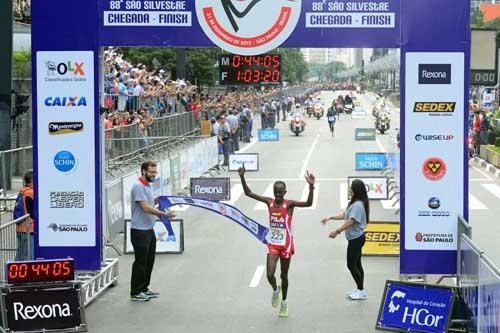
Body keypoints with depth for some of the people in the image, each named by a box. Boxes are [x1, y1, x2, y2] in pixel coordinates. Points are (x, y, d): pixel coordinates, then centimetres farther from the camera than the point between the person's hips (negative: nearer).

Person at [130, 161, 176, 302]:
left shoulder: (148, 186, 13)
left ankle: (144, 289, 24)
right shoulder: (138, 187, -17)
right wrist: (164, 214, -26)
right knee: (140, 262, -4)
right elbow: (145, 207, -24)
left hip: (149, 230, 9)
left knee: (149, 261, 14)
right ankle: (135, 292, 4)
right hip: (139, 231, -9)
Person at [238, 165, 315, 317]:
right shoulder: (269, 202, -4)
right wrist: (242, 177, -16)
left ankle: (284, 303, 31)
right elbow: (248, 193, -3)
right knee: (270, 274, -11)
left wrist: (311, 186, -43)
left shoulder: (289, 204, -14)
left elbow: (308, 203, -29)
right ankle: (275, 290, 23)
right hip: (272, 244, 2)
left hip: (286, 245, -2)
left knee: (284, 276, 11)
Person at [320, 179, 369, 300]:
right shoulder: (355, 203, 11)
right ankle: (359, 289, 22)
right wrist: (330, 218, 12)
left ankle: (361, 291, 3)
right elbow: (345, 215, 19)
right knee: (357, 264, 15)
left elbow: (351, 221, -27)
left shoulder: (357, 205, -21)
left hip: (356, 239, -10)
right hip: (356, 238, 10)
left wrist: (337, 231, -26)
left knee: (351, 265, -4)